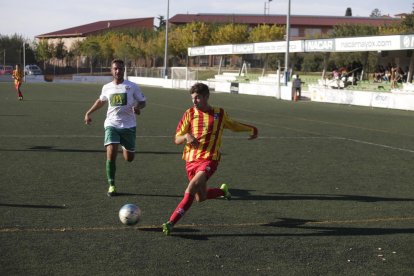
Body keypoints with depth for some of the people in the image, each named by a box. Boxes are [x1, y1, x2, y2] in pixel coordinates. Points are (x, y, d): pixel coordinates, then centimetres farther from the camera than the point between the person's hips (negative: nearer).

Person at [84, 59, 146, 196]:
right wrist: (89, 113, 23)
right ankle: (111, 185, -4)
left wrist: (138, 107, -17)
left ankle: (125, 147, 45)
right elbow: (101, 100, 26)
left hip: (128, 125, 0)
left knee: (129, 158, 7)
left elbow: (143, 101, 5)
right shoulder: (106, 88, 6)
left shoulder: (132, 86, -3)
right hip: (112, 124, 1)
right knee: (111, 154, -17)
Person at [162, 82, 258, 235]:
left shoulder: (220, 113, 6)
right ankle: (222, 190, 39)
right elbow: (177, 139, 4)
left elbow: (234, 125, 28)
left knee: (192, 188, -25)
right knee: (200, 197, 8)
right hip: (191, 159, 3)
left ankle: (171, 222, -22)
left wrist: (251, 129, 32)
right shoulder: (190, 113, 3)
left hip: (209, 159, -3)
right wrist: (186, 136, -17)